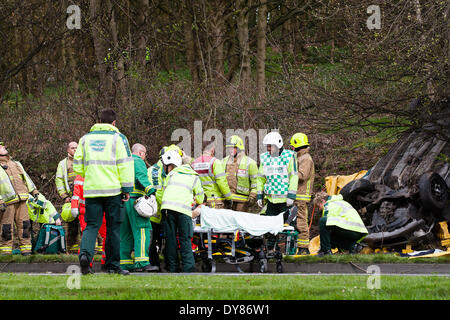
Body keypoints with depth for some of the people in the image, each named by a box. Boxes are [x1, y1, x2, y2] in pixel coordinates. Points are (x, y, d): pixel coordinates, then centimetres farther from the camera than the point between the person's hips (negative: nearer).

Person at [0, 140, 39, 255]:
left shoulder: (16, 164, 23)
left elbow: (26, 178, 27)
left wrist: (34, 191, 17)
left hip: (22, 201, 5)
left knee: (24, 225, 0)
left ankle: (26, 250, 4)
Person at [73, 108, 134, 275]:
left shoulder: (86, 138, 11)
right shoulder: (118, 138, 1)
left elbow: (77, 166, 12)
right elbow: (125, 165, -5)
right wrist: (127, 189, -3)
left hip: (91, 190, 3)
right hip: (113, 190, -3)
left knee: (92, 225, 4)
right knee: (113, 227, 6)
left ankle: (85, 253, -22)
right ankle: (113, 265, 9)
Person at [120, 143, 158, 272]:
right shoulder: (138, 161, 0)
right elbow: (141, 177, -16)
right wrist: (150, 190, -26)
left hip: (122, 200, 9)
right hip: (134, 198, -9)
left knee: (126, 233, 10)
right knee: (142, 230, -13)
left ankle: (125, 262, 7)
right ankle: (141, 262, -23)